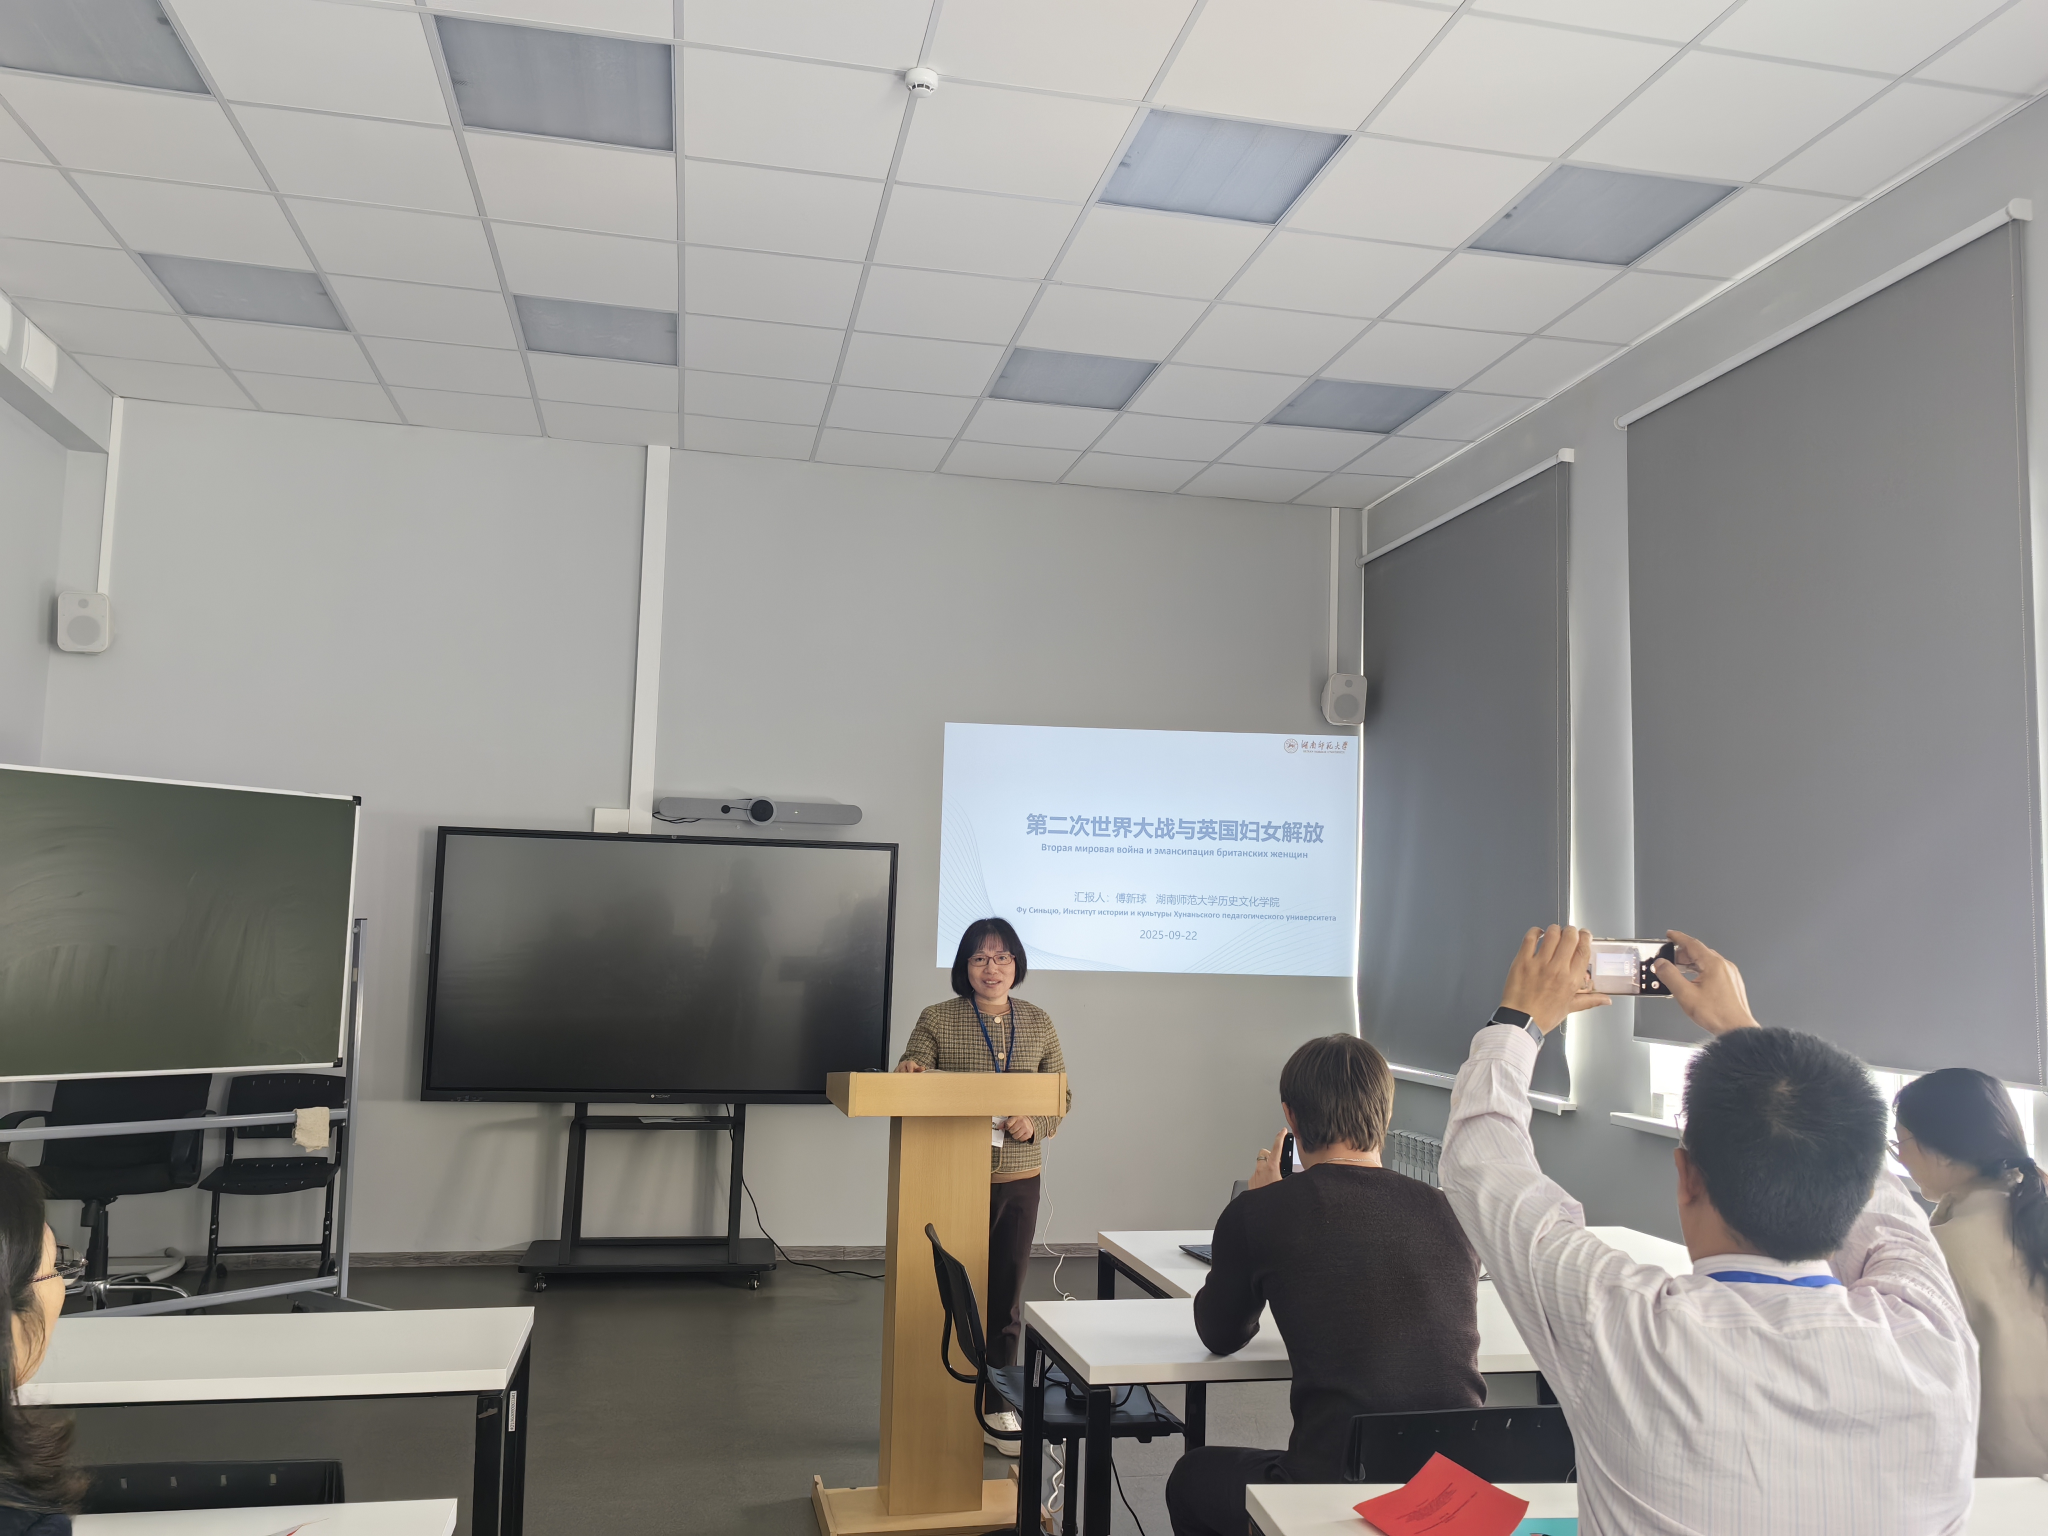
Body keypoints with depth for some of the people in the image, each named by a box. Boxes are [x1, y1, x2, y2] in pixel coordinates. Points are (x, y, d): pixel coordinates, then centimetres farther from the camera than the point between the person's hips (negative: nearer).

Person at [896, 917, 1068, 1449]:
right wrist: (910, 1075, -26)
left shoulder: (1038, 1023, 6)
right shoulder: (937, 1021, -3)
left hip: (1019, 1181, 3)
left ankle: (996, 1408, 27)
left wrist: (1036, 1122, -9)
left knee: (1006, 1295, 12)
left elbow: (1062, 1095, 10)